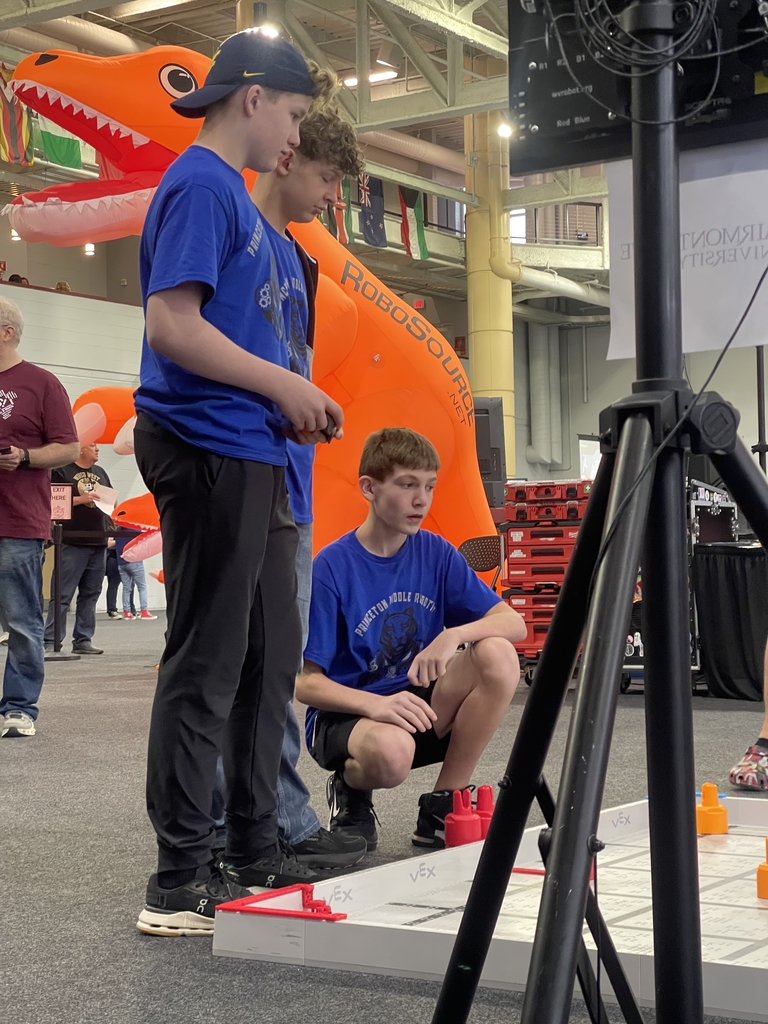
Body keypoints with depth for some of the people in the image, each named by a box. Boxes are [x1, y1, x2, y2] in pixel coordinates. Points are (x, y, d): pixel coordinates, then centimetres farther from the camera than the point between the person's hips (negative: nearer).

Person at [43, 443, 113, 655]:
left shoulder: (100, 473, 19)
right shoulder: (62, 471, -2)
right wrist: (80, 499, -16)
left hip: (99, 542, 7)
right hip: (72, 542, -7)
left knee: (90, 594, 8)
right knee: (62, 595, -7)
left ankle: (83, 640, 12)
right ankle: (50, 641, -6)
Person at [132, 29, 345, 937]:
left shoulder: (233, 193, 20)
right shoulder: (200, 184, -9)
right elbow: (172, 323, -20)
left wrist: (293, 399, 12)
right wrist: (285, 386, -13)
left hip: (249, 453, 10)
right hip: (207, 451, -10)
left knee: (270, 656, 13)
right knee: (207, 665, -6)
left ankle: (255, 852, 23)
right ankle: (181, 883, 1)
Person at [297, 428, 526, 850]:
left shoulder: (436, 553, 0)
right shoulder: (331, 567, -13)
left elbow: (514, 623, -5)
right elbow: (307, 682, -14)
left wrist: (455, 635, -26)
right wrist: (376, 705, -32)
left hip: (418, 704, 5)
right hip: (346, 714, -5)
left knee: (498, 655, -21)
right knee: (391, 751, -40)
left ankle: (442, 806, -7)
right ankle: (350, 790, 1)